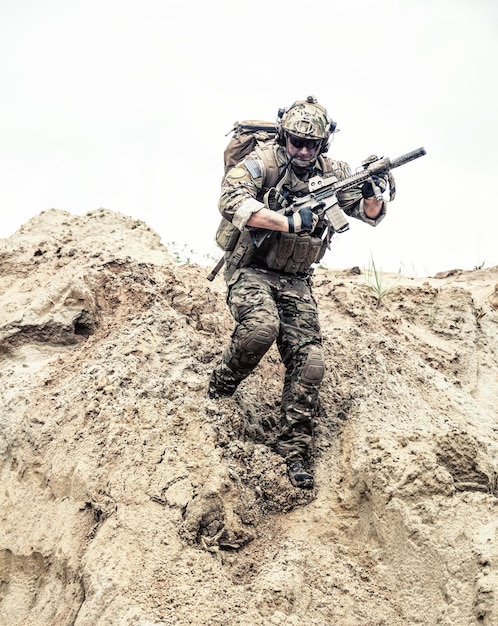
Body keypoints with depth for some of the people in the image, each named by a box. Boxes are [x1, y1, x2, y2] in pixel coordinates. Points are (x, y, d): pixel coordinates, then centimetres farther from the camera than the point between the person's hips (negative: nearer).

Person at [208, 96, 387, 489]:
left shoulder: (332, 173, 5)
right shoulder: (264, 162, -10)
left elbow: (371, 215, 7)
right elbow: (232, 202, -26)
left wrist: (372, 193, -18)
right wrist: (291, 222, -31)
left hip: (296, 283, 4)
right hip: (252, 271, -4)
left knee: (309, 362, -7)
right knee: (261, 327, -34)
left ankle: (295, 449, 5)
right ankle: (222, 384, -3)